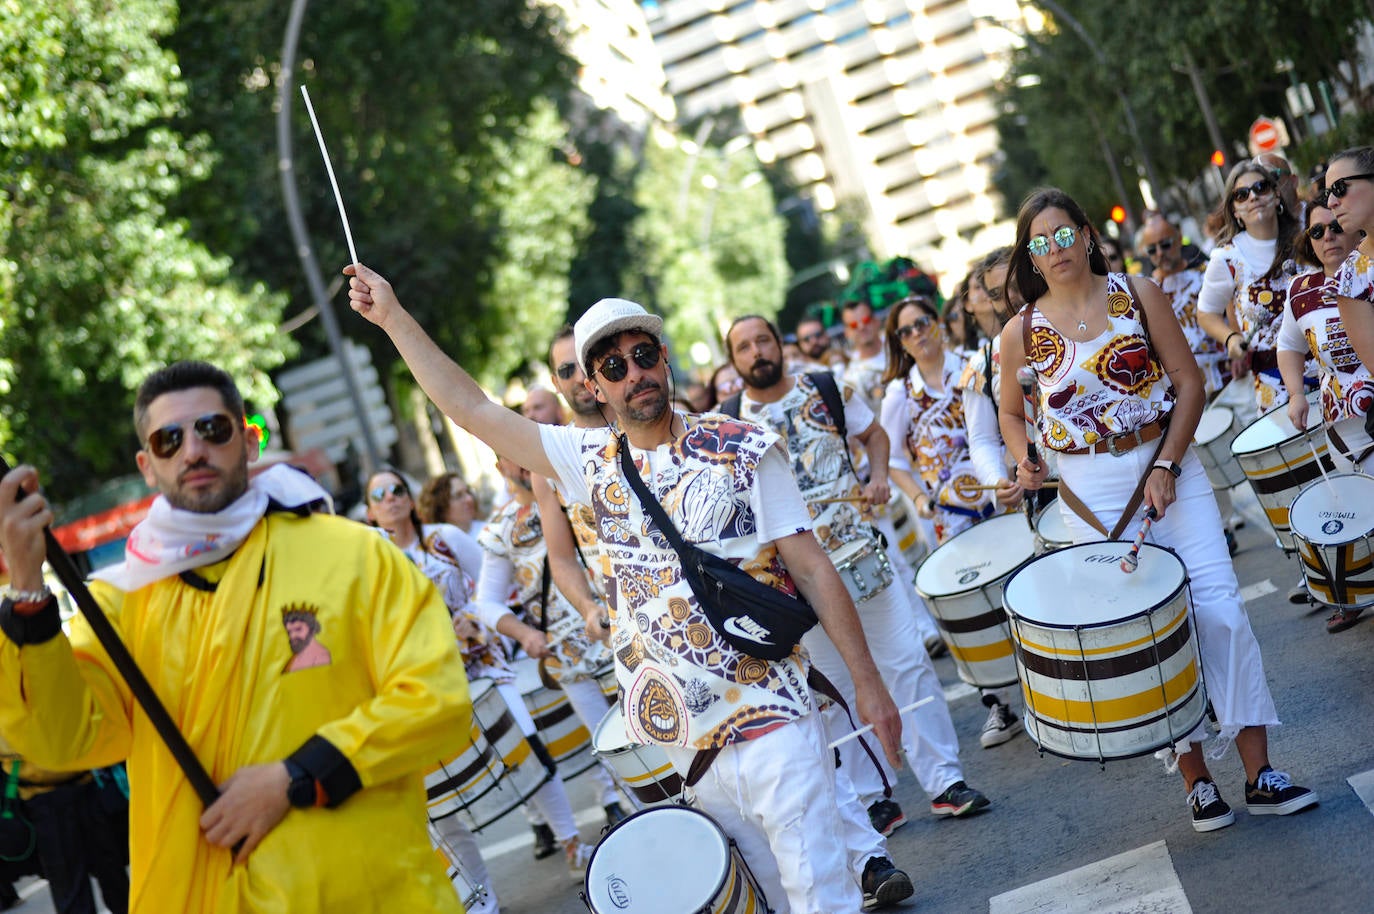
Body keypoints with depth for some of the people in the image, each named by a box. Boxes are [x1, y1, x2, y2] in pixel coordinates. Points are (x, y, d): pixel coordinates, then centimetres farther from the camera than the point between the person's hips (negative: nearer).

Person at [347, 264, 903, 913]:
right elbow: (471, 409, 7)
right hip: (683, 738, 4)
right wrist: (392, 316, 6)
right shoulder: (593, 462, 6)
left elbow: (812, 570, -4)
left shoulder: (739, 450, -4)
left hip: (769, 722, -3)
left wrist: (868, 684, -6)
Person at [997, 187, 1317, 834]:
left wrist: (1165, 466, -12)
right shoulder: (1021, 333, 0)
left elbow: (1189, 381, -1)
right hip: (1092, 495, 0)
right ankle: (1195, 774, 14)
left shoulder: (1138, 295, 0)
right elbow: (1011, 413, 14)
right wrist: (1024, 461, -7)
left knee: (1219, 608, -6)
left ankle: (1259, 772, 3)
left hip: (1167, 467, 1)